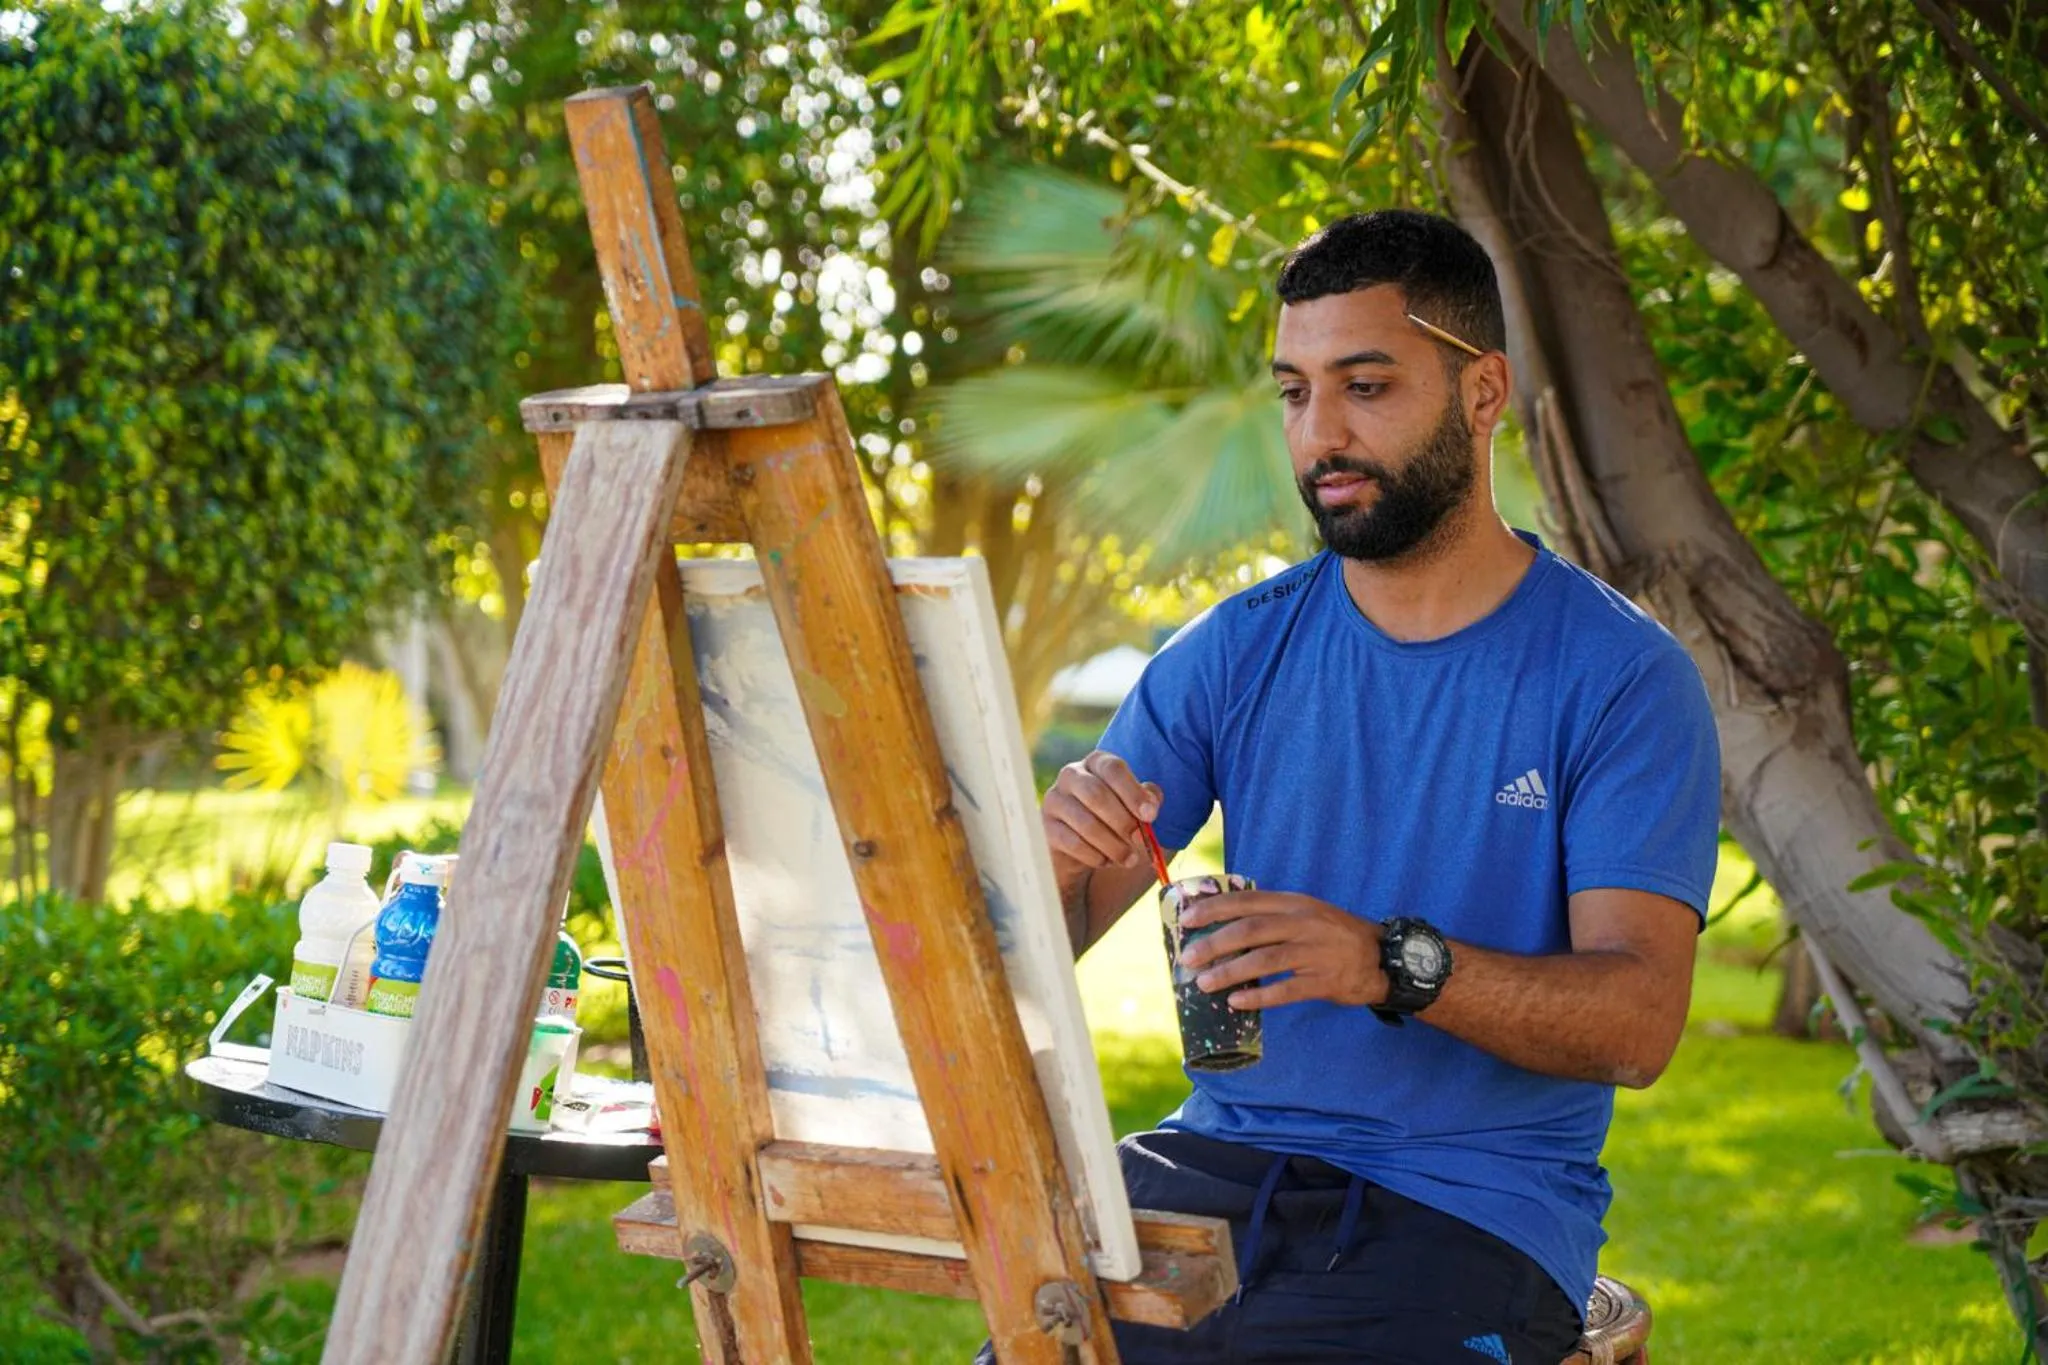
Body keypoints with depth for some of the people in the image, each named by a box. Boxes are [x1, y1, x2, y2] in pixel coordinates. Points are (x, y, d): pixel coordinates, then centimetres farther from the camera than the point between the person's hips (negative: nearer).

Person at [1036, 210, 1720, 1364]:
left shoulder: (1621, 676, -3)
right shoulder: (1237, 651, 7)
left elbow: (1639, 1020, -13)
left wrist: (1393, 964, -29)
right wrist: (1061, 856, -19)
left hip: (1478, 1201, -3)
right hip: (1232, 1153, 3)